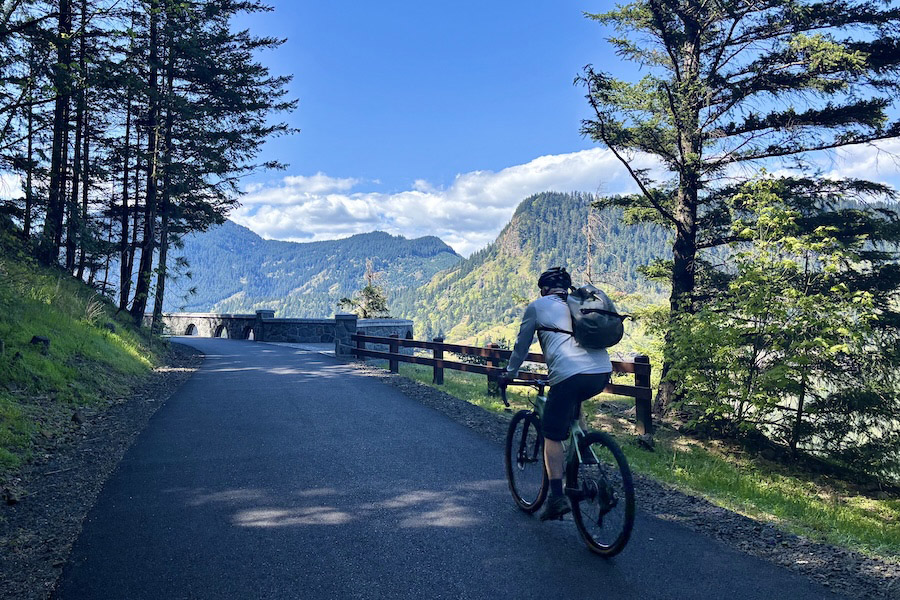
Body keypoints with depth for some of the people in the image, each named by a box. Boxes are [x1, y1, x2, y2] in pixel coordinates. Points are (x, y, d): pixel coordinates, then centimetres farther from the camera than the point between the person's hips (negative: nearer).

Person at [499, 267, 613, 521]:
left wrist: (509, 374, 35)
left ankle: (557, 496, 2)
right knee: (574, 402, 37)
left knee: (552, 436, 8)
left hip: (569, 374, -5)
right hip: (603, 372, 6)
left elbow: (521, 345, 20)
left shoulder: (537, 306, 13)